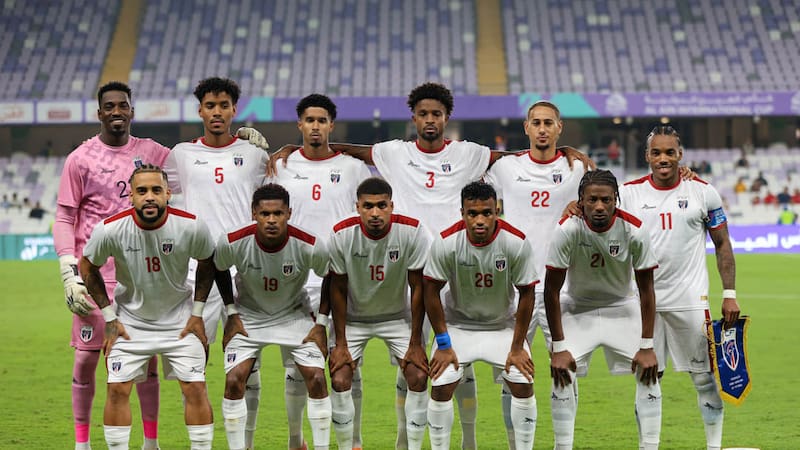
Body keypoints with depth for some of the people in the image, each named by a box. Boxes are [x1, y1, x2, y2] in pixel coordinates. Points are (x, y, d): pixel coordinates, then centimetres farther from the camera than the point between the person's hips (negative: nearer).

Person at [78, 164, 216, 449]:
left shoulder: (191, 226, -21)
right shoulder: (110, 229, -22)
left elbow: (207, 263, 1)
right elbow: (87, 267, -2)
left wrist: (197, 313, 1)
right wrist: (109, 317, -2)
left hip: (179, 320, 0)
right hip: (130, 320, 0)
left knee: (195, 388, -4)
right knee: (117, 388, -6)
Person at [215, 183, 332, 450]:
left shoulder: (310, 246, -26)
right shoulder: (232, 243, -25)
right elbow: (218, 271, -1)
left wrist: (321, 324, -5)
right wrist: (231, 313, -2)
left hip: (294, 315, 0)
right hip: (249, 317, 0)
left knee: (317, 379, -12)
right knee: (234, 380, -13)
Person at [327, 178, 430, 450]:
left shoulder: (413, 232, -23)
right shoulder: (342, 234, -22)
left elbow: (418, 288, -14)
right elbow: (338, 290, -10)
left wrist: (415, 343, -12)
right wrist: (340, 343, -10)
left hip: (398, 315, 0)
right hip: (353, 317, 0)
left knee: (418, 376, -12)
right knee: (339, 380, -12)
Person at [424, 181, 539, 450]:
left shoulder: (516, 242, -23)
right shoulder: (446, 242, -24)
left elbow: (526, 294, -11)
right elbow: (432, 292, -12)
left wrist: (517, 347, -10)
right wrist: (443, 345, -12)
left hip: (503, 325, 1)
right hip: (458, 324, 0)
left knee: (523, 385, -11)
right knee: (441, 386, -12)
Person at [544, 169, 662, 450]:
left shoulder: (633, 231, -24)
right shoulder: (567, 230, -27)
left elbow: (646, 289, -13)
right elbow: (552, 291, -18)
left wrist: (647, 346, -14)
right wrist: (558, 347, -18)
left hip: (622, 306, 1)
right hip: (577, 308, -1)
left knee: (649, 373, -8)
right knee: (562, 374, -15)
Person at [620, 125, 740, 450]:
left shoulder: (702, 192, 1)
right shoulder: (630, 193, 2)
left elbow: (722, 245, 6)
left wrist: (729, 294, 1)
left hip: (691, 299, -1)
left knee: (705, 377, 3)